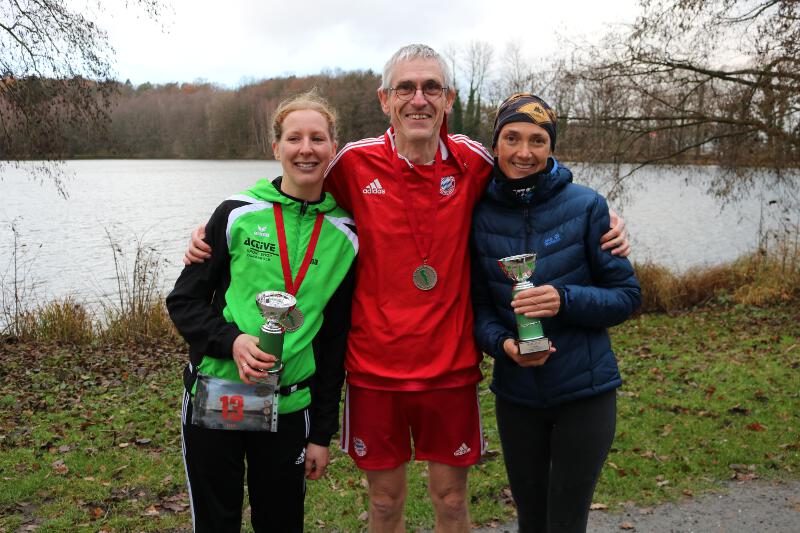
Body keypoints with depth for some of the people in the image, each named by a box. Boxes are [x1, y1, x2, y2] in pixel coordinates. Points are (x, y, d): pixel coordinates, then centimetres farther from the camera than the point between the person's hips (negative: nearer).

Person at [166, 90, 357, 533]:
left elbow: (335, 341, 5)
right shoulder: (238, 214, -4)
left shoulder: (344, 237, 0)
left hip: (289, 408, 1)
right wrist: (231, 340, -19)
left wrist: (322, 432, 5)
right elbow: (183, 301, 0)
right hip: (214, 397, -1)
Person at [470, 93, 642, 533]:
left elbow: (627, 295, -6)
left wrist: (565, 299, -24)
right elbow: (478, 304, 3)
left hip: (584, 392, -2)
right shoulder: (481, 215, -3)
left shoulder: (586, 206, -9)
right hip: (515, 393, 3)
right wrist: (501, 343, -17)